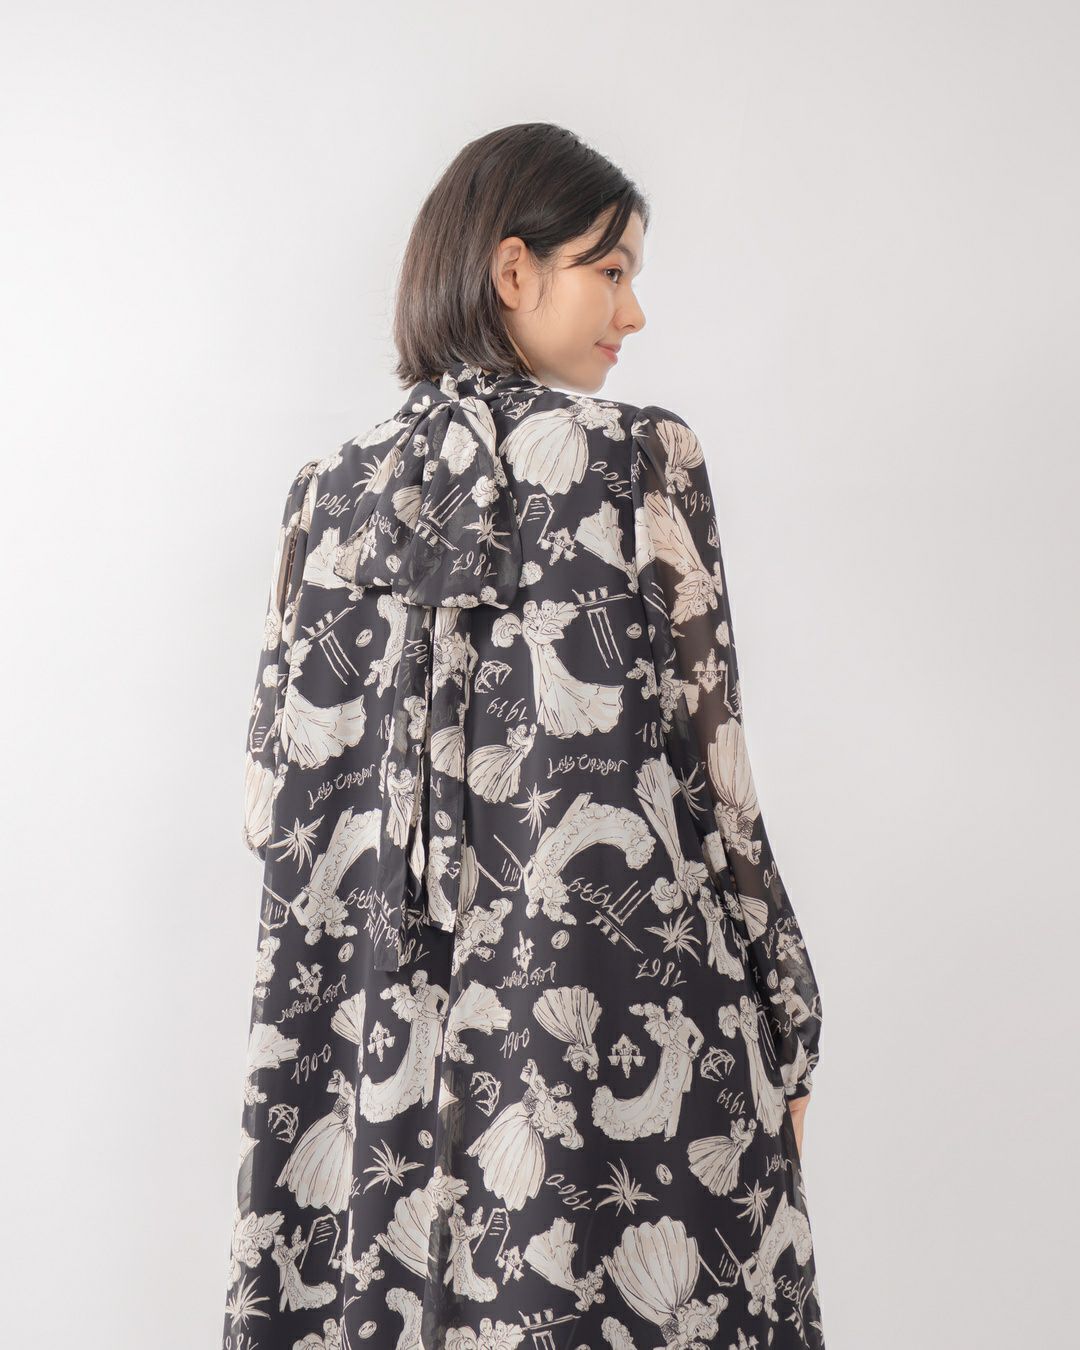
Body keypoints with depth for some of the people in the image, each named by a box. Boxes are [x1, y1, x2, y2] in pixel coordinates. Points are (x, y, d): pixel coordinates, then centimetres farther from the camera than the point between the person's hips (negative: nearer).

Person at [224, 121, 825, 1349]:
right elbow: (708, 785, -9)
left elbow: (284, 797, 4)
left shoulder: (336, 491, 4)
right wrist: (785, 1041, 1)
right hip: (623, 1032, -4)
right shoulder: (640, 460, -8)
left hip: (383, 1042, 5)